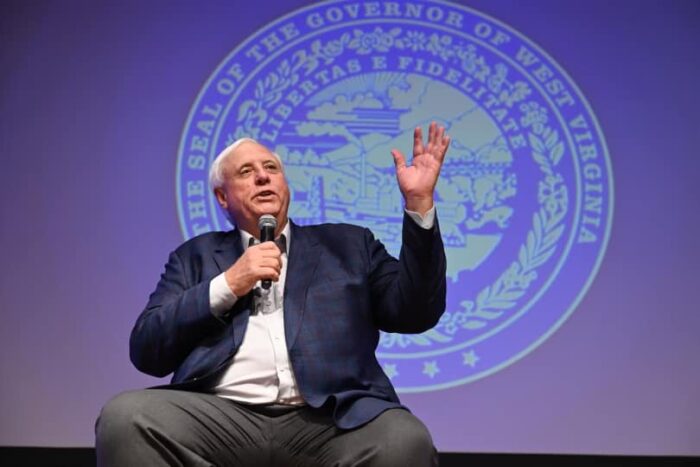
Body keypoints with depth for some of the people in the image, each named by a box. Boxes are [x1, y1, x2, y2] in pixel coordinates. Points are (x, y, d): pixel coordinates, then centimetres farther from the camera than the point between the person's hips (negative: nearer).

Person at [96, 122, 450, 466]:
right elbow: (146, 351, 11)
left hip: (327, 421, 0)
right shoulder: (196, 256, 22)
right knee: (125, 417, -27)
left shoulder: (346, 244, 23)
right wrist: (227, 284, 0)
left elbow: (415, 314, 11)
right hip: (222, 418, 1)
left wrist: (419, 202, 4)